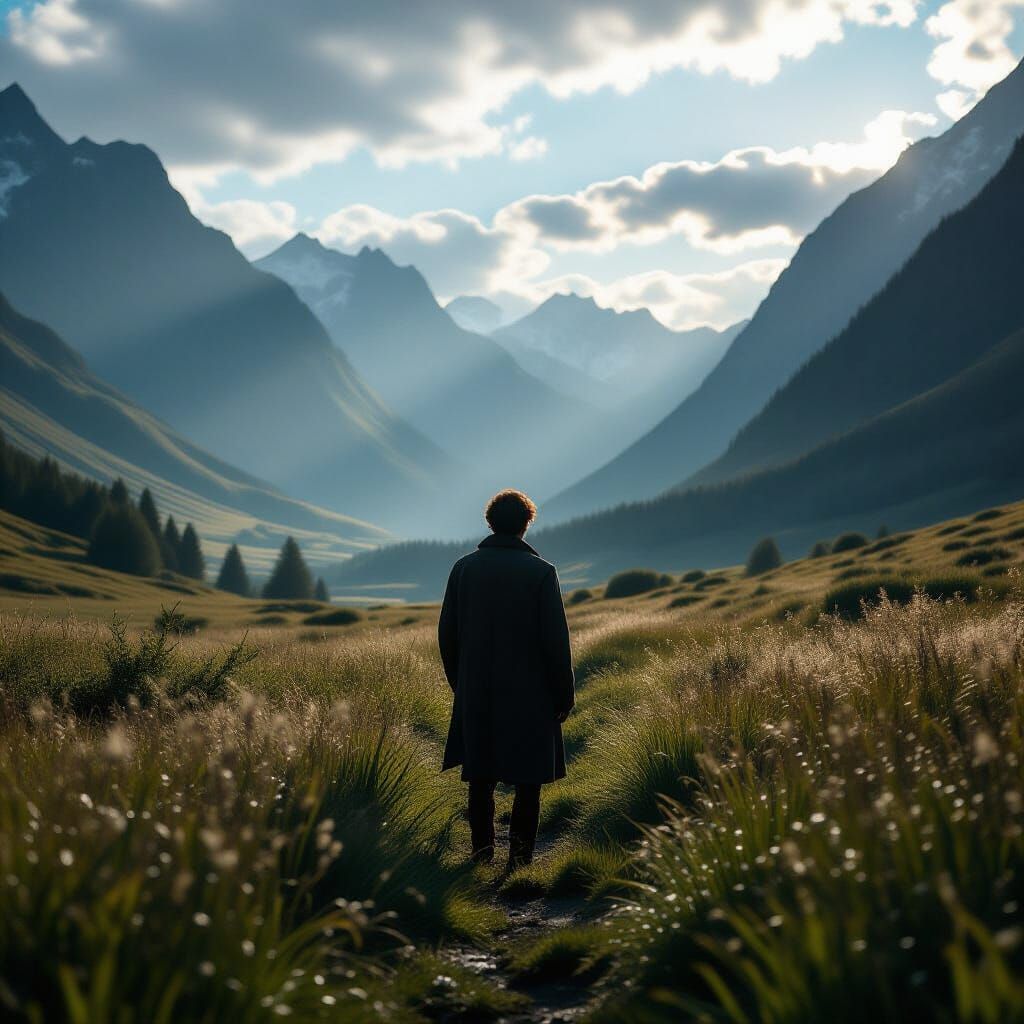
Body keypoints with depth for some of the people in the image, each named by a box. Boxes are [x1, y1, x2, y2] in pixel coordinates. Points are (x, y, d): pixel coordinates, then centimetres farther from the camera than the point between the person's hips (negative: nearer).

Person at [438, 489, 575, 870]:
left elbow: (447, 633, 6)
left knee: (480, 779, 13)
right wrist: (563, 695, -1)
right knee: (528, 782, 4)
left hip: (476, 696, 3)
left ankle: (482, 853, 16)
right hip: (529, 696, -3)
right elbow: (556, 640, -10)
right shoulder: (541, 572, -8)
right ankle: (520, 858, 3)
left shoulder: (464, 568, 2)